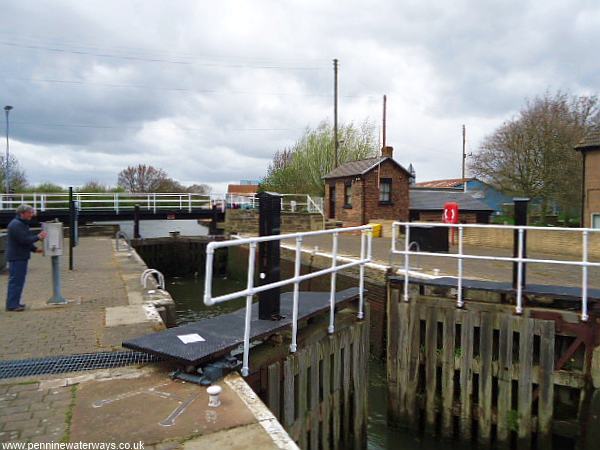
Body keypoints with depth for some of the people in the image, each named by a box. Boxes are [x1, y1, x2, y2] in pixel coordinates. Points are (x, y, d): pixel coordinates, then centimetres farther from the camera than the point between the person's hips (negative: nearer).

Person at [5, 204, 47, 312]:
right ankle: (12, 305, -4)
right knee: (16, 281, -8)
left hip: (21, 257, 11)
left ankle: (14, 303, 21)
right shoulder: (16, 225, -16)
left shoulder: (22, 224, 18)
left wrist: (34, 249, 12)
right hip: (17, 257, -11)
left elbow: (26, 239, 22)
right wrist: (38, 237, -13)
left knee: (18, 280, 14)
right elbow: (24, 240, -23)